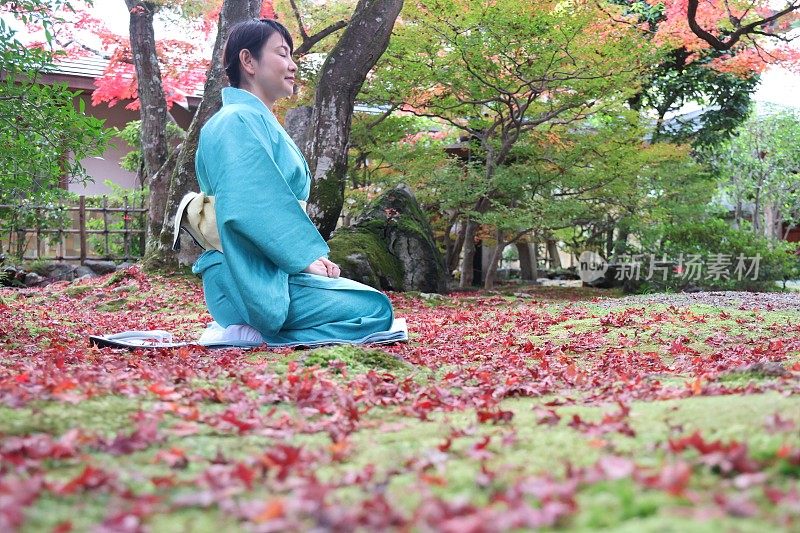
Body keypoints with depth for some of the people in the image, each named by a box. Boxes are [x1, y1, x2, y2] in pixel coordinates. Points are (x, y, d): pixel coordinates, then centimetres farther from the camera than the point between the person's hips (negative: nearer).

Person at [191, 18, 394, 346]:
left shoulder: (261, 123, 21)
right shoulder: (240, 120, -11)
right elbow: (252, 207, -22)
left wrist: (310, 257, 7)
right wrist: (307, 257, -18)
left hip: (268, 272, 10)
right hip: (255, 279, -10)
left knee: (370, 302, 18)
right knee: (375, 310, -13)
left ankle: (256, 333, 4)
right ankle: (258, 334, -15)